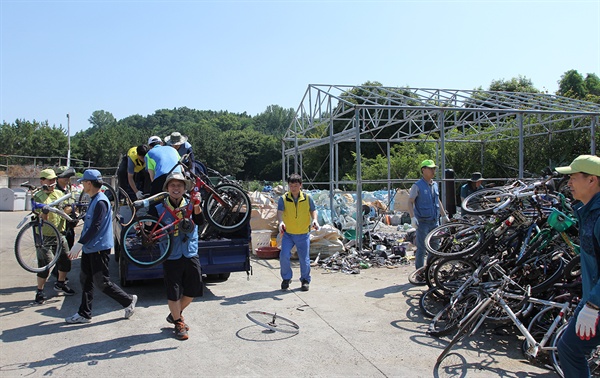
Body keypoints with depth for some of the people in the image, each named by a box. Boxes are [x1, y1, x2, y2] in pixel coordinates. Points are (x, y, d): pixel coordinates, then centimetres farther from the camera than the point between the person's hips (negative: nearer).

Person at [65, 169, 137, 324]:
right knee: (85, 279, 12)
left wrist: (79, 244, -27)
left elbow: (95, 227, -25)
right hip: (89, 248, 10)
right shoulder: (93, 200, 14)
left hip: (99, 248, -10)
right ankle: (84, 313, 20)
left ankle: (128, 301, 11)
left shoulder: (100, 202, -19)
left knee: (101, 282, -4)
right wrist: (80, 244, 23)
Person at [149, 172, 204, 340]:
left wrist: (197, 206, -40)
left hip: (191, 255, 2)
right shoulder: (159, 209, -4)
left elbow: (199, 221, -21)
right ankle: (178, 323, 26)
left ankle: (175, 314, 38)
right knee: (173, 293, 3)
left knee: (192, 290, 12)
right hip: (171, 258, -2)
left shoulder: (190, 205, -2)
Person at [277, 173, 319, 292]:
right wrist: (281, 222, -38)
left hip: (303, 234, 0)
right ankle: (286, 278, 13)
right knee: (284, 256, -10)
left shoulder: (307, 198, -3)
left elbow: (313, 210, 8)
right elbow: (279, 212, -18)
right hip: (288, 233, 0)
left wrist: (314, 220, -12)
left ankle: (305, 280, 26)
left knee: (304, 259, 5)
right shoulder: (283, 198, -7)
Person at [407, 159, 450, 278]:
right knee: (421, 249, -2)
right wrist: (412, 217, -22)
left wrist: (444, 215, 25)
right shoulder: (417, 186, -8)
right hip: (423, 222, -6)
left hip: (435, 221, 7)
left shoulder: (435, 185, 12)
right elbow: (410, 202, -11)